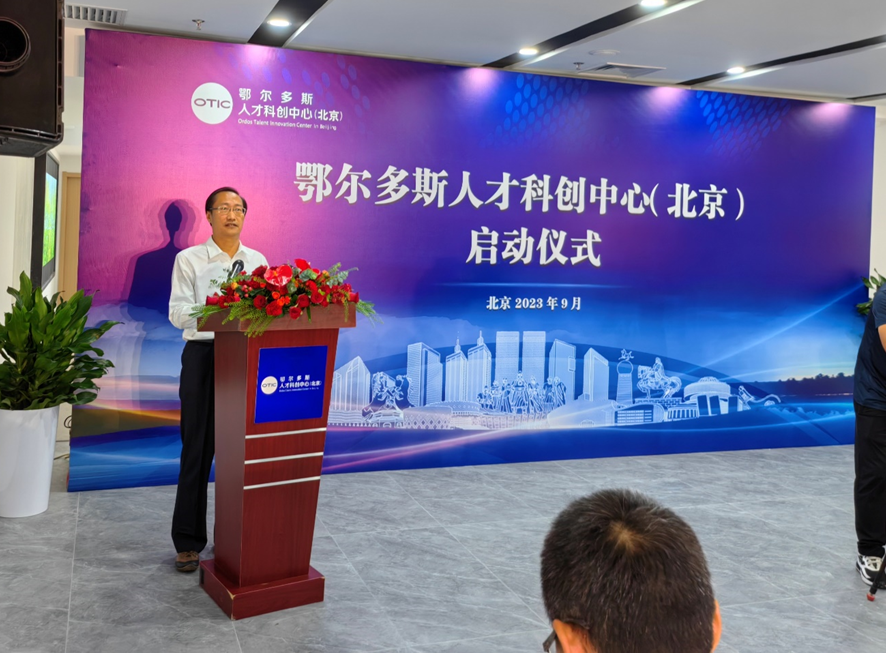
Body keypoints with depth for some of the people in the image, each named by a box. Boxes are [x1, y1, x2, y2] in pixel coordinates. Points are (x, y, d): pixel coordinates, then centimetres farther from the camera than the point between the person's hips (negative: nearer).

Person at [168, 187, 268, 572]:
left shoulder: (258, 261, 12)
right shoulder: (189, 260, 3)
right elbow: (178, 314, -7)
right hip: (203, 355, -3)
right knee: (198, 449, 1)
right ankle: (188, 541, 12)